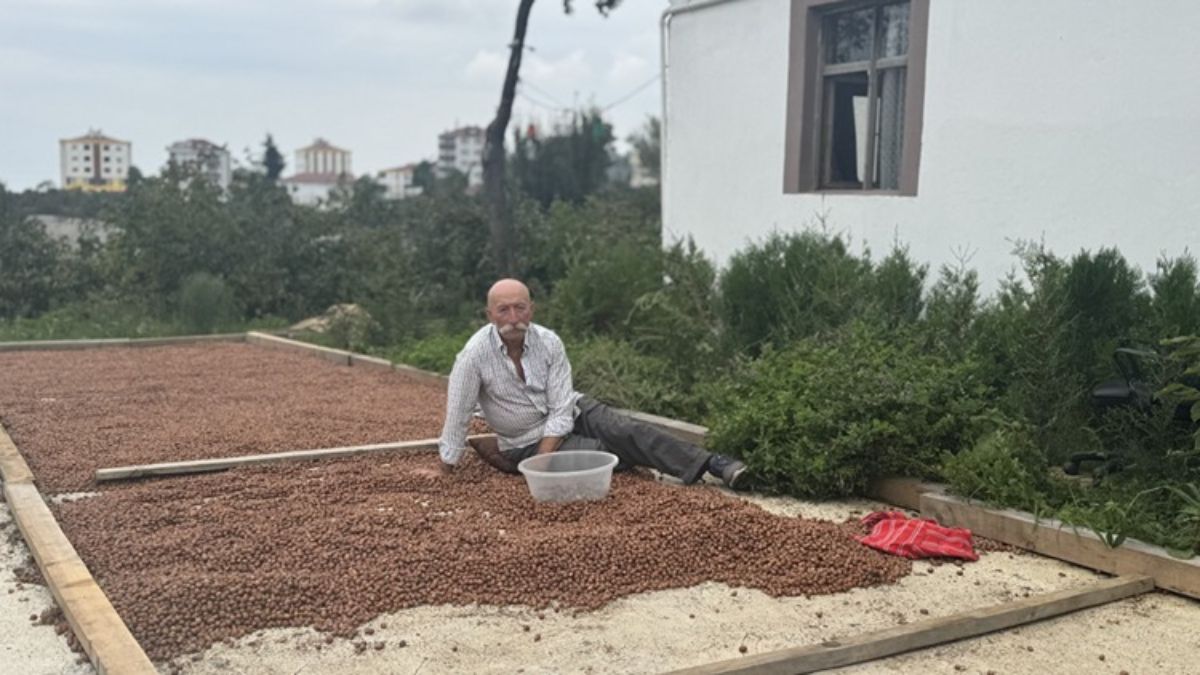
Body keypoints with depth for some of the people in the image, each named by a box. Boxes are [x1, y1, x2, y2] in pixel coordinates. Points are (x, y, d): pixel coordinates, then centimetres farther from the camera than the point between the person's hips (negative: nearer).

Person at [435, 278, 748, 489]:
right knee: (603, 453, -29)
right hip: (527, 441, -2)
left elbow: (560, 412, -17)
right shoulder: (475, 355, -23)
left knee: (625, 431, -23)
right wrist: (448, 468, -11)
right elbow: (458, 414, -16)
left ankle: (714, 464, -28)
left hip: (571, 412, 2)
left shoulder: (549, 342, -16)